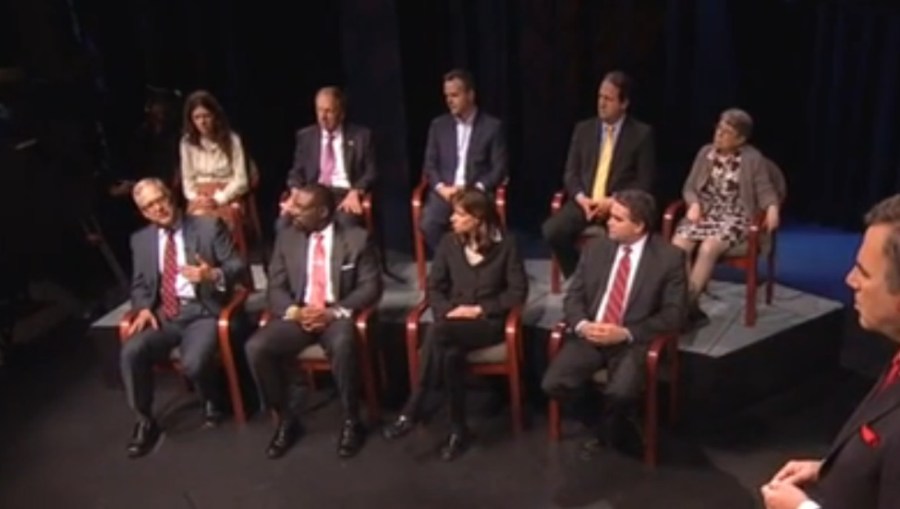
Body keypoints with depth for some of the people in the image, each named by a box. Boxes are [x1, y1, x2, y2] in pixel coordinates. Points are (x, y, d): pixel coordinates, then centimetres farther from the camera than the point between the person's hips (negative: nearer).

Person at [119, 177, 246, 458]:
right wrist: (144, 308, -5)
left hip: (202, 312, -4)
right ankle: (145, 421, -2)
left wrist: (215, 275, -23)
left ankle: (212, 401, 6)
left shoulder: (209, 226, 0)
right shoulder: (141, 240, 12)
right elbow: (139, 284, 16)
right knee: (131, 353, -24)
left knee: (193, 363, -30)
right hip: (163, 315, 4)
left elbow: (237, 265, -2)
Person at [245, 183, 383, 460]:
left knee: (343, 344, -38)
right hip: (297, 314, 4)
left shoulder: (357, 238, 0)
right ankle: (285, 420, -4)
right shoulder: (287, 237, 9)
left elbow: (371, 286, -4)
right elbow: (276, 288, 8)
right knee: (256, 348, -24)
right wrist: (295, 312, -14)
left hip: (338, 315, -3)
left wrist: (334, 312, -17)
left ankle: (351, 421, -16)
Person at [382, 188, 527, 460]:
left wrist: (479, 309, -13)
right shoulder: (449, 242, 6)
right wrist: (448, 311, -13)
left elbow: (518, 291, -5)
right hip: (453, 321, 3)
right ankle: (458, 430, -24)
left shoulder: (504, 244, -4)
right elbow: (434, 287, 7)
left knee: (438, 331, -34)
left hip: (489, 321, -3)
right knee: (451, 354, -34)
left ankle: (413, 410, -26)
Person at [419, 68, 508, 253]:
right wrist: (442, 188, -9)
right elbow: (429, 165, 11)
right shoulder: (438, 125, 14)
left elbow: (499, 168, 0)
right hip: (445, 192, 2)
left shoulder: (492, 126, 5)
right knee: (428, 224, -28)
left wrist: (475, 190, -14)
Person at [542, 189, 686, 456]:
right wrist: (582, 325, -15)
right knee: (553, 384, -18)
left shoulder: (670, 257, -5)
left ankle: (610, 431, 7)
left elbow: (674, 315, -8)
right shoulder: (595, 247, 7)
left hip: (633, 341, -4)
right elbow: (573, 296, 8)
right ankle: (613, 423, 9)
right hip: (589, 334, 4)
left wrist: (625, 333, -18)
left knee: (620, 393, -31)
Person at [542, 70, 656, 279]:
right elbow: (571, 173, 10)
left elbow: (645, 183, -2)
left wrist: (613, 202, -16)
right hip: (584, 202, 3)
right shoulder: (583, 128, 12)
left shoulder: (642, 133, 2)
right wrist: (582, 199, -10)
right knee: (552, 230, -25)